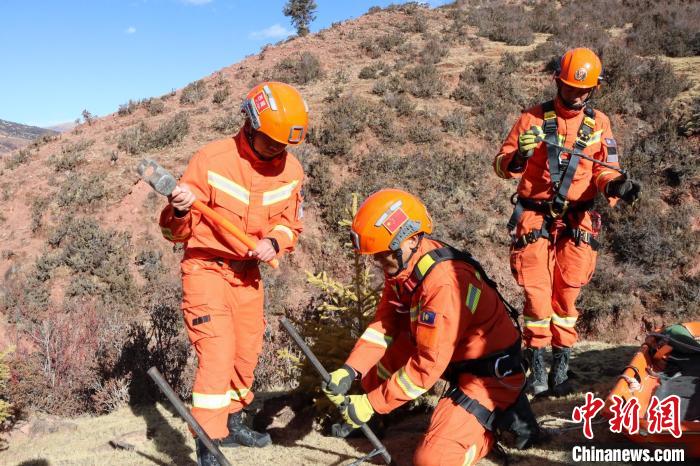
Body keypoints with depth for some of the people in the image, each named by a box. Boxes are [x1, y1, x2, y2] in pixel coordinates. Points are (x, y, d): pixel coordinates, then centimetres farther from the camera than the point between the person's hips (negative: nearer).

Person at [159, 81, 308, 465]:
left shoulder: (291, 169, -5)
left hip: (248, 273, 6)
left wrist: (275, 241, -15)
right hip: (206, 267, -5)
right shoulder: (211, 160, -19)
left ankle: (232, 422, 38)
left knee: (247, 351, 15)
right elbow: (176, 232, -13)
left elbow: (291, 221, 7)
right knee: (217, 351, -15)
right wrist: (180, 210, -36)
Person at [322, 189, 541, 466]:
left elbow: (428, 365, -28)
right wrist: (349, 370, -11)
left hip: (490, 371, -8)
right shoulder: (401, 263, -6)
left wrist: (372, 403, -22)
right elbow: (385, 324, 1)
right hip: (454, 356, 8)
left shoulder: (444, 283, -32)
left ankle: (501, 411, 3)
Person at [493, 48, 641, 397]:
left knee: (566, 295, 5)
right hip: (534, 219, -1)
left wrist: (616, 185, -19)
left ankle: (561, 364, 18)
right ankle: (536, 363, 12)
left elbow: (605, 170, 3)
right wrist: (515, 161, -23)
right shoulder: (533, 118, 2)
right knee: (537, 293, -3)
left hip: (577, 222, 2)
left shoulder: (599, 124, 8)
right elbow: (500, 163, -1)